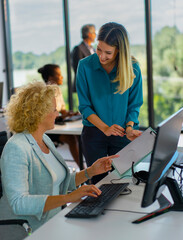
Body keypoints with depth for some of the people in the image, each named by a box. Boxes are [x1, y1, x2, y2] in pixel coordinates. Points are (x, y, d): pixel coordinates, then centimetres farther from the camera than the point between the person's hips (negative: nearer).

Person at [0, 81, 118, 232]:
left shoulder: (45, 140, 12)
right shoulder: (16, 149, -18)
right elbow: (18, 203, -27)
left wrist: (90, 172, 5)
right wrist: (67, 198, -32)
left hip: (54, 222, 8)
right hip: (28, 232, -8)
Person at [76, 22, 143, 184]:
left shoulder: (133, 68, -7)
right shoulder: (85, 66, -8)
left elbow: (134, 104, 1)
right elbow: (84, 106, -5)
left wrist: (129, 128, -15)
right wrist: (105, 128, -16)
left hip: (122, 133, 0)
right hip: (94, 133, 0)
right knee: (98, 181, 7)